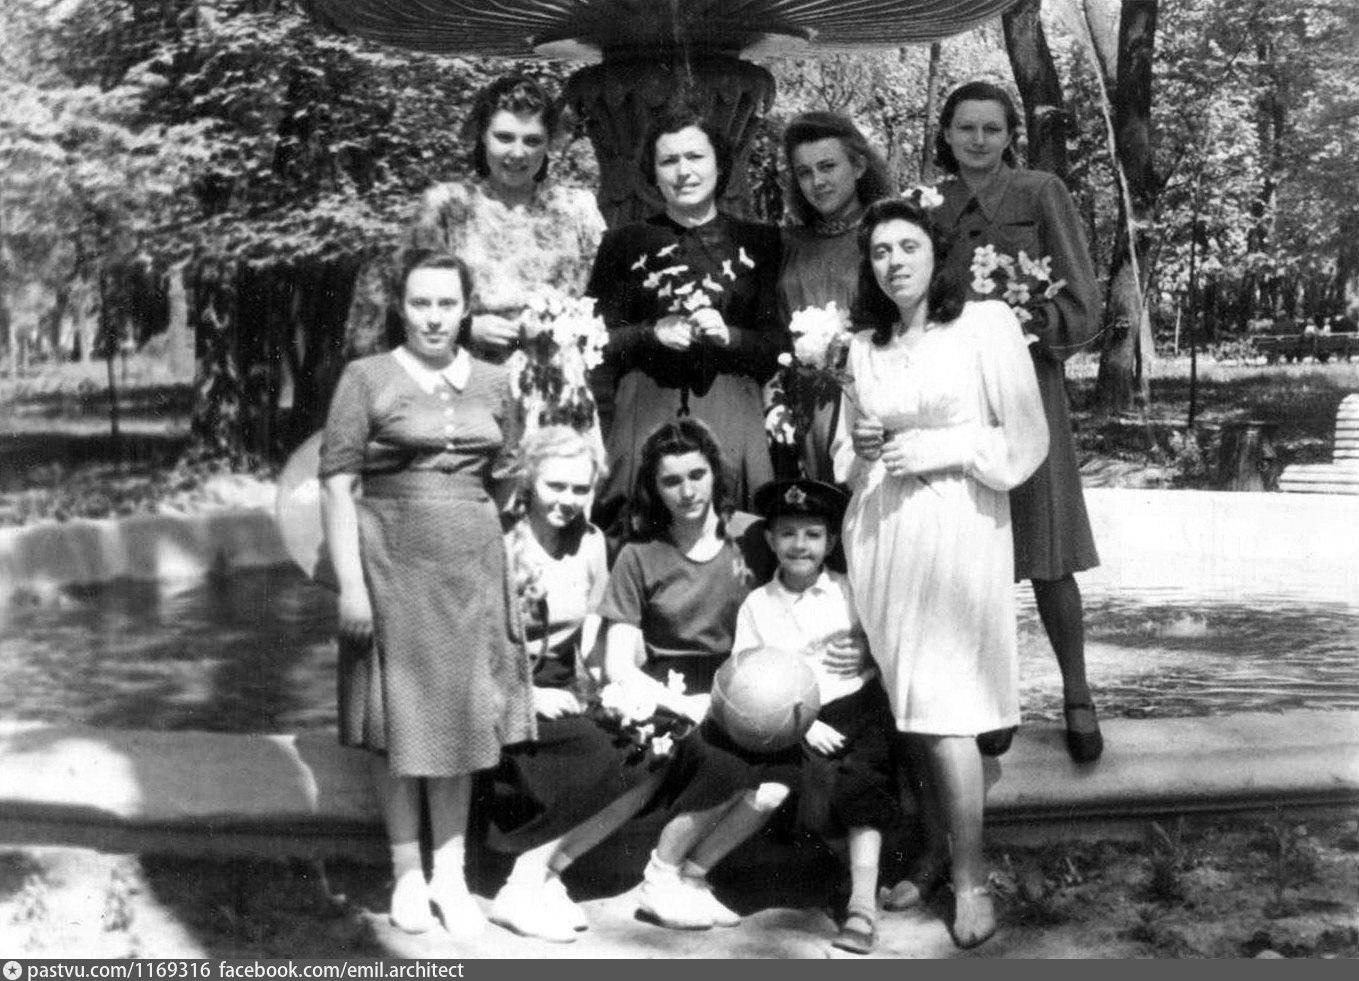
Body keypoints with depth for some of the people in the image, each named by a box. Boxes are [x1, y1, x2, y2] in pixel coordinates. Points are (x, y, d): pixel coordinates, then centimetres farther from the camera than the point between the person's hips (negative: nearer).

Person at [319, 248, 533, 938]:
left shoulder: (493, 383, 8)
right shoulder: (367, 378, -3)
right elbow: (336, 484, -7)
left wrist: (489, 555, 12)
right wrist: (350, 584, -13)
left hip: (472, 564, 3)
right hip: (391, 562, -3)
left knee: (461, 712, 7)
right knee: (399, 714, 4)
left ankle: (451, 873, 18)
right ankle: (407, 873, 16)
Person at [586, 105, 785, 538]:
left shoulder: (759, 242, 10)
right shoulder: (624, 244, 10)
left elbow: (781, 341, 6)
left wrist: (730, 337, -11)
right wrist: (653, 335, -9)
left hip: (731, 413, 0)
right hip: (646, 411, 0)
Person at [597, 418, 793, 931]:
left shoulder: (752, 537, 2)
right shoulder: (640, 556, -1)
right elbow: (619, 666, -3)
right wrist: (686, 704, -18)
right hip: (668, 700, -2)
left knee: (776, 783, -27)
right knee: (727, 768, -31)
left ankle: (692, 875, -3)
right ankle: (660, 878, -7)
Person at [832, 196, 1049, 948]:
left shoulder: (986, 323, 0)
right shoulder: (863, 347, 14)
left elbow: (1026, 440, -3)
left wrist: (937, 449, -12)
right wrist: (862, 447, 1)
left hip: (957, 526, -5)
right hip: (879, 531, 5)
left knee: (945, 705, -10)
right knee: (904, 703, 5)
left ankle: (971, 879, -1)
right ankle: (933, 856, 17)